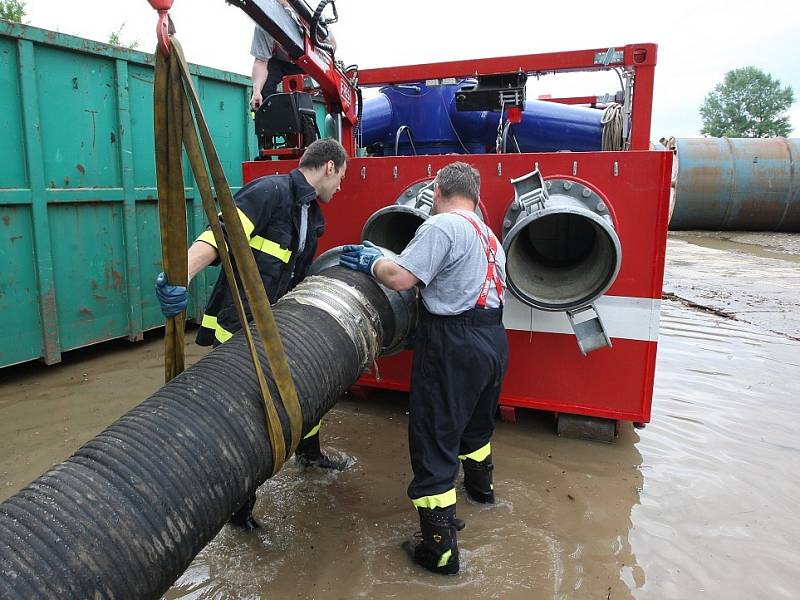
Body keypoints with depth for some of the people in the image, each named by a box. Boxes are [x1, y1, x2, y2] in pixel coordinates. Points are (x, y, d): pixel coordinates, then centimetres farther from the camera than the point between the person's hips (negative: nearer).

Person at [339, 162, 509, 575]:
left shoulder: (442, 226, -13)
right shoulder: (488, 235, 16)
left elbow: (401, 279, -20)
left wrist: (372, 262, -1)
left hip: (454, 344, -9)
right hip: (493, 338, 9)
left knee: (434, 438, -1)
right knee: (476, 419, 30)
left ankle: (441, 550, 4)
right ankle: (480, 485, 54)